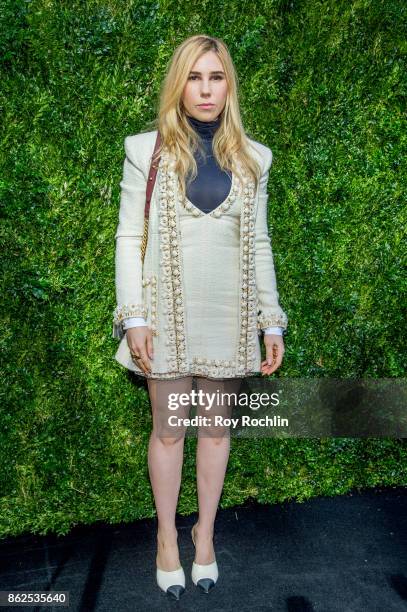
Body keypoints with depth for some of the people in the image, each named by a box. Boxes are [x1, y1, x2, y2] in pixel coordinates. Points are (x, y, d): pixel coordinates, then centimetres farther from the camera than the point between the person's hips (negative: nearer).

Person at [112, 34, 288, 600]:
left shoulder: (252, 158, 8)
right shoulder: (146, 149, 1)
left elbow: (259, 244, 8)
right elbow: (128, 237, -1)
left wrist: (272, 322, 3)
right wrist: (134, 319, -10)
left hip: (229, 316, 2)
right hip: (169, 314, -2)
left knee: (216, 428, 12)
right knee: (168, 430, 9)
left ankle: (205, 532, 32)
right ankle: (167, 537, 31)